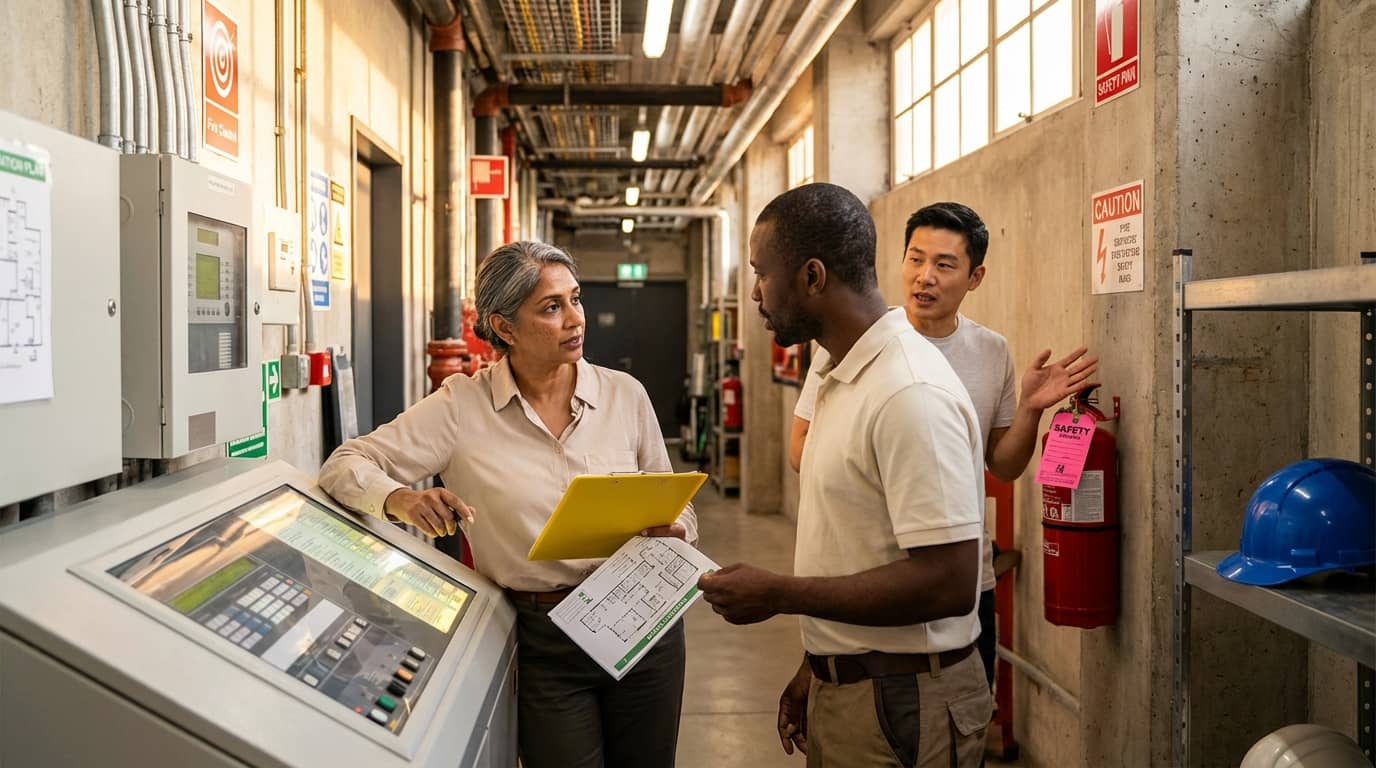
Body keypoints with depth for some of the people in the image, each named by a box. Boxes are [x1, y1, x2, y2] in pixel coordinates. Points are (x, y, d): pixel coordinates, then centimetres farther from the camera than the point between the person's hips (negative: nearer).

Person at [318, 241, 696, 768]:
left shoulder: (624, 395, -1)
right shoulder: (463, 407, -8)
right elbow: (346, 465, -8)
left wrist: (671, 531, -15)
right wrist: (400, 499, -28)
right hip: (542, 640, -2)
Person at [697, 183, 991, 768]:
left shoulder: (911, 393, -23)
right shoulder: (844, 379, 8)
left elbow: (947, 582, -26)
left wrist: (777, 594, -20)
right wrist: (816, 667, 16)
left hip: (899, 703, -8)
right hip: (841, 688, 8)